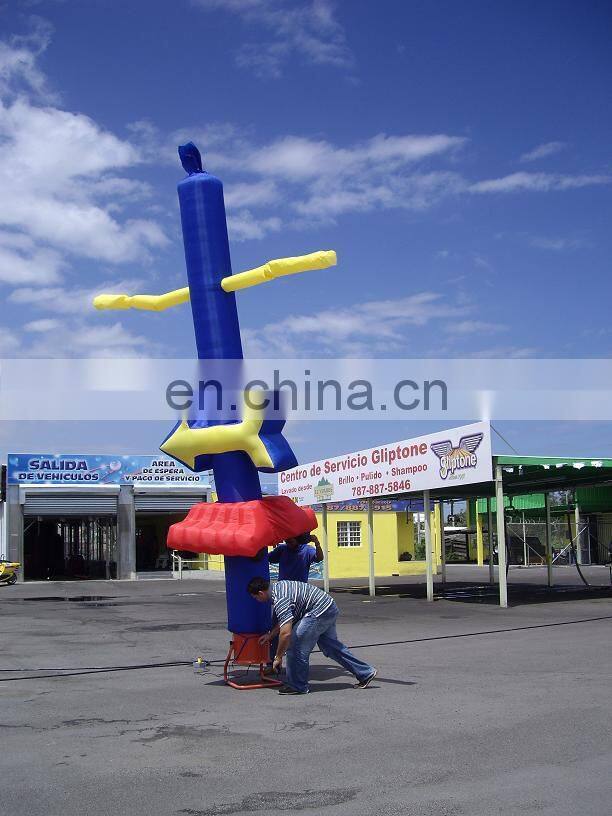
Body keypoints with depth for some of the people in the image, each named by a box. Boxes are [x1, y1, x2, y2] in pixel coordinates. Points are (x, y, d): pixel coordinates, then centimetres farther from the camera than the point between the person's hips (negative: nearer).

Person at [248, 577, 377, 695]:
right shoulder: (278, 586, 11)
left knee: (296, 645, -5)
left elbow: (286, 633, -26)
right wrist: (270, 635, 27)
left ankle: (297, 686, 6)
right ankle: (365, 673, 28)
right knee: (330, 645, 21)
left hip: (319, 611, -11)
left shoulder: (279, 601, -20)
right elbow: (285, 619, 25)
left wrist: (278, 657, -14)